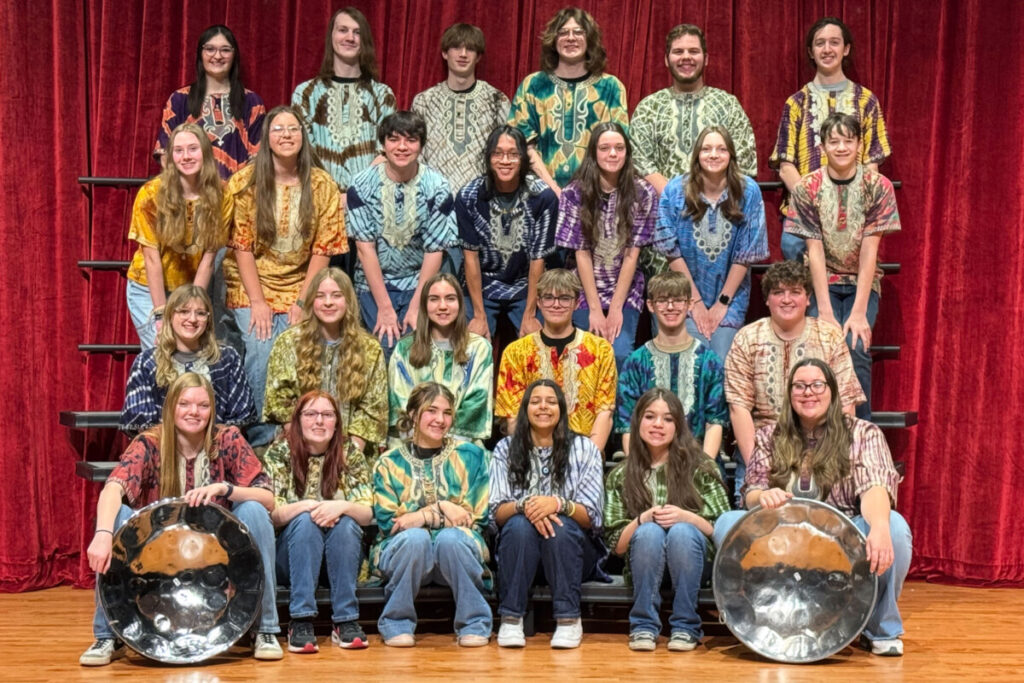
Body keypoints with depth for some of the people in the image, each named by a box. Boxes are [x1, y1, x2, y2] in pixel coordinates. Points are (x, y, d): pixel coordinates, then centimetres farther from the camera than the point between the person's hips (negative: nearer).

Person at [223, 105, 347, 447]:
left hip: (300, 288, 1)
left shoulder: (323, 186, 0)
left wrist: (302, 303, -9)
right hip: (251, 288, -1)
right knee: (261, 354, -20)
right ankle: (261, 439, -5)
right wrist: (258, 302, -12)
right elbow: (242, 246, -5)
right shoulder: (245, 182, -3)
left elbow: (322, 251, -1)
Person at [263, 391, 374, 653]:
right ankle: (301, 621, -33)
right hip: (292, 557, -1)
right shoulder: (279, 453, -3)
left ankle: (346, 621, -28)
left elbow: (367, 514, -7)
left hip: (340, 559, 1)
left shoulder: (351, 457, 1)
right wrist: (307, 506, -29)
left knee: (346, 523, -28)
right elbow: (270, 515, -12)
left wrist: (342, 507, -29)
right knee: (305, 521, -30)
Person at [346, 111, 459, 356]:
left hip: (420, 283, 0)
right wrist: (384, 307, -13)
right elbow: (366, 248, -9)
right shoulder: (362, 186, -7)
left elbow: (435, 251, -7)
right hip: (374, 283, 0)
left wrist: (416, 306, -13)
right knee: (388, 345, -18)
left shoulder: (436, 187, -7)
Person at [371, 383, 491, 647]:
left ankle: (474, 623, -16)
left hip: (457, 550, 0)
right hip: (403, 553, 0)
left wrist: (422, 517, -10)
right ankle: (396, 623, -15)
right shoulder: (389, 463, 7)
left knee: (450, 537, -33)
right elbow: (387, 523, -2)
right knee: (416, 537, -33)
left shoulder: (470, 455, 9)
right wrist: (440, 510, -13)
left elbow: (477, 518, 2)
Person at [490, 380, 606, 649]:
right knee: (519, 525, -31)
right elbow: (497, 512, -4)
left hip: (571, 548, -1)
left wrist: (558, 504, -28)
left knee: (560, 527, -32)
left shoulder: (584, 448, 3)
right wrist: (523, 506, -27)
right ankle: (511, 619, -26)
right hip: (519, 547, 1)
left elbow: (590, 515, -7)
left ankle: (569, 619, -26)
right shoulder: (506, 449, 6)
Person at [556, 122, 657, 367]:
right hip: (585, 290, 0)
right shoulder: (575, 193, -7)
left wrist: (616, 308, -13)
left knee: (619, 353, -21)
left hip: (626, 291, 0)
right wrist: (595, 309, -13)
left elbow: (632, 254, -7)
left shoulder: (643, 193, -5)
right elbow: (581, 253, -8)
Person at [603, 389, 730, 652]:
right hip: (644, 568, 1)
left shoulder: (700, 468, 4)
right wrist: (642, 519, -15)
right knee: (649, 531, -30)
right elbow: (616, 545, 3)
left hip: (692, 562, -1)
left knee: (681, 532, -32)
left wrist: (685, 517, -18)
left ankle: (685, 627, -21)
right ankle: (644, 626, -21)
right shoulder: (620, 477, 8)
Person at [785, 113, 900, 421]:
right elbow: (815, 251, -11)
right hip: (822, 282, 0)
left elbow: (869, 252, -12)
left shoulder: (878, 186, -7)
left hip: (862, 283, 0)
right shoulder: (807, 188, -7)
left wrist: (859, 313, -19)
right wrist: (825, 313, -18)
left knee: (856, 346, -24)